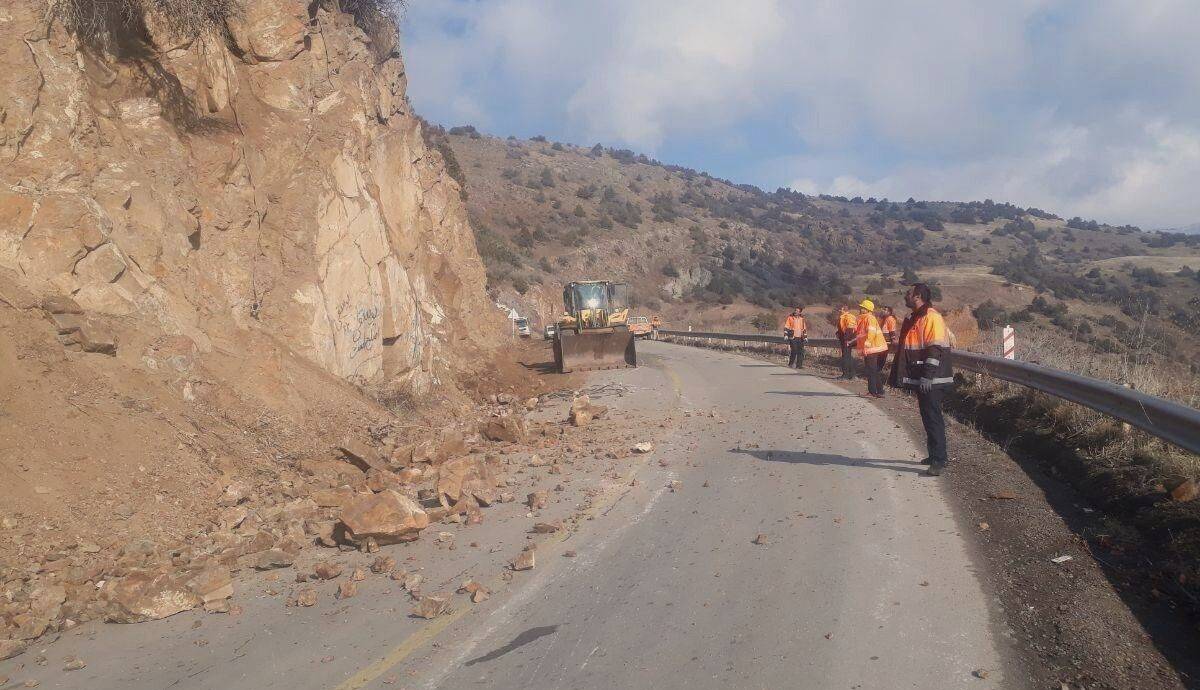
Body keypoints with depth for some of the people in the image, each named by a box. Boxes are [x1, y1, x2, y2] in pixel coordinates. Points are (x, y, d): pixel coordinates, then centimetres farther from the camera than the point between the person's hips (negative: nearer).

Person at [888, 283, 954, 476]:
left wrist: (927, 377, -23)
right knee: (928, 416, 15)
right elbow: (906, 348, 21)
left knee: (933, 418, -8)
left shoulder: (931, 317, -14)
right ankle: (936, 454, 25)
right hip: (920, 379, 9)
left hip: (931, 381, -9)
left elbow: (935, 350, -20)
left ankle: (939, 460, -4)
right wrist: (898, 374, 21)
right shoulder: (913, 318, 15)